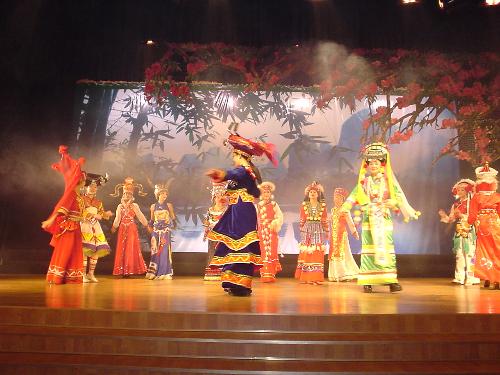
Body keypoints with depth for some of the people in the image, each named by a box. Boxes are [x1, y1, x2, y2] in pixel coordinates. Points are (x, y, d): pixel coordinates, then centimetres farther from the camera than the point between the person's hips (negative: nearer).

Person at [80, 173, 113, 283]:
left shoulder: (98, 202, 18)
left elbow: (102, 214, 16)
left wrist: (106, 214, -5)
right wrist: (94, 215, -13)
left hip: (96, 227, 5)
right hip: (85, 226, -5)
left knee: (96, 250, -2)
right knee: (85, 250, -14)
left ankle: (91, 273, 6)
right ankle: (83, 274, -9)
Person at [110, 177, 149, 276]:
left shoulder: (134, 206, 3)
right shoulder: (120, 206, 9)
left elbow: (140, 216, 2)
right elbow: (117, 219, 8)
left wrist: (146, 225, -2)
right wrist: (114, 227, 1)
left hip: (132, 229, -2)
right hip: (122, 229, 2)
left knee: (132, 248, -5)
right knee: (122, 248, 1)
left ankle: (130, 270, 0)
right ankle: (122, 271, 5)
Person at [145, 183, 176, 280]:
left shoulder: (169, 205, 5)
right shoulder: (153, 206, 8)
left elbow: (172, 217, 8)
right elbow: (152, 219, 15)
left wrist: (173, 225, -2)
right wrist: (150, 227, 7)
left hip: (166, 230, -1)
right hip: (156, 231, 1)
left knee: (165, 250, -5)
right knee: (155, 250, 0)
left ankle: (165, 273, 0)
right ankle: (153, 272, 6)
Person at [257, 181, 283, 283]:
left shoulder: (274, 204, 5)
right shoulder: (259, 205, 11)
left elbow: (280, 216, -1)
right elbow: (256, 218, 11)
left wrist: (275, 223, -16)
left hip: (271, 230, -2)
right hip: (262, 231, 2)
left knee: (271, 251, -5)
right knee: (263, 251, 1)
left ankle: (271, 274, 0)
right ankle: (264, 275, 6)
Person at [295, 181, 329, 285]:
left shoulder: (322, 206, 7)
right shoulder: (304, 205, 7)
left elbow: (324, 220, 9)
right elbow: (302, 220, 9)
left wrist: (326, 232, 8)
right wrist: (301, 230, 6)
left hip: (318, 230, 0)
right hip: (307, 230, 0)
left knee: (317, 254, -4)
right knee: (306, 253, -3)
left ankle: (316, 277, -1)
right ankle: (305, 277, 3)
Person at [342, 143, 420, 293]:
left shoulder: (388, 181, 8)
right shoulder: (364, 182, 8)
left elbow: (399, 196, 4)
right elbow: (354, 196, 0)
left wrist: (409, 211, -4)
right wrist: (345, 207, -15)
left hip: (385, 219, 0)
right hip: (369, 220, 0)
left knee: (386, 248, -3)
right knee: (369, 248, -2)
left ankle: (391, 280, 0)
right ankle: (367, 281, 1)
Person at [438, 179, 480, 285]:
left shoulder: (471, 203, -4)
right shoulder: (455, 205, 12)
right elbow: (450, 219, 10)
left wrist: (462, 215, -22)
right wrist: (444, 216, -7)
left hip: (469, 232, -6)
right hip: (459, 232, 6)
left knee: (469, 254, -4)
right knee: (459, 254, 7)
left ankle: (470, 277, 3)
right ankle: (460, 277, 13)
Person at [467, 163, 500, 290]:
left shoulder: (476, 197, -4)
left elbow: (473, 214, -4)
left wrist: (469, 222, 10)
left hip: (482, 227, 0)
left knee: (485, 251, 10)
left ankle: (487, 279, 9)